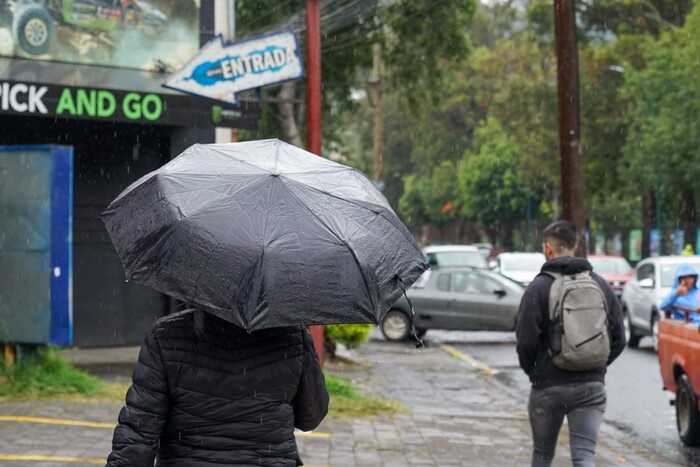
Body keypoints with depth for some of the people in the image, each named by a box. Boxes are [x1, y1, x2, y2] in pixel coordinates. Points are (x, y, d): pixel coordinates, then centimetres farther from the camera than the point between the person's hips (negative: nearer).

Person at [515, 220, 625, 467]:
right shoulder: (600, 285, 6)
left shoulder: (539, 286, -8)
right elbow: (618, 338, 6)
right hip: (592, 386, 3)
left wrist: (532, 370, 5)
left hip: (549, 386, -3)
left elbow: (526, 340, -13)